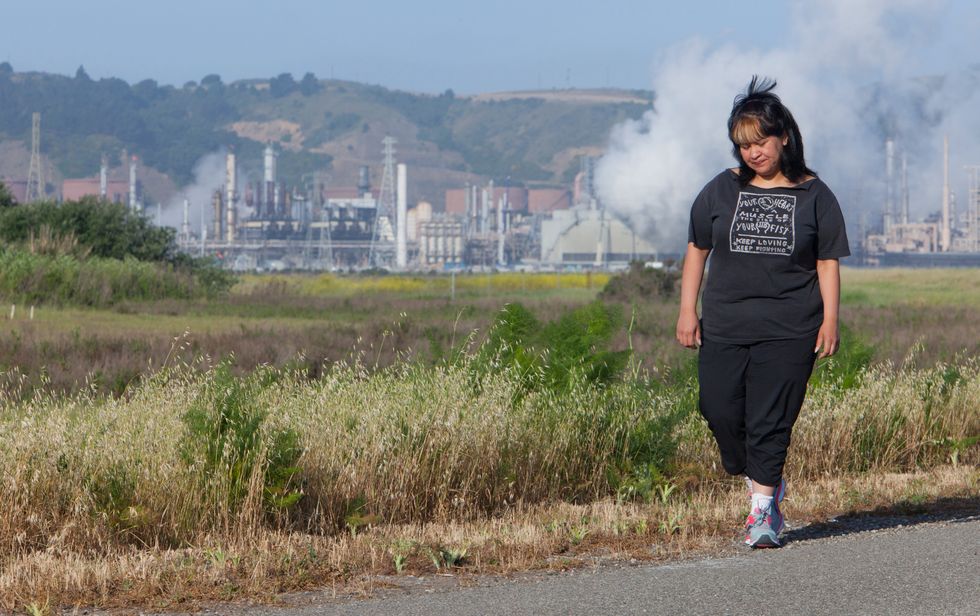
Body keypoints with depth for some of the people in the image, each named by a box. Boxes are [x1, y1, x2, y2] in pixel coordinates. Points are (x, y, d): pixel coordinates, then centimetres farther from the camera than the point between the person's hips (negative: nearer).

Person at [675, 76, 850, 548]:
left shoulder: (813, 195, 3)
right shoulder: (721, 190, 8)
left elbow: (828, 262, 6)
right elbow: (697, 250, 14)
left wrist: (830, 319, -2)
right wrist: (687, 310, 7)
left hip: (789, 330, -3)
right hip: (724, 326, 3)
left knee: (771, 419, -7)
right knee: (720, 409, -3)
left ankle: (763, 509, 0)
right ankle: (766, 484, 20)